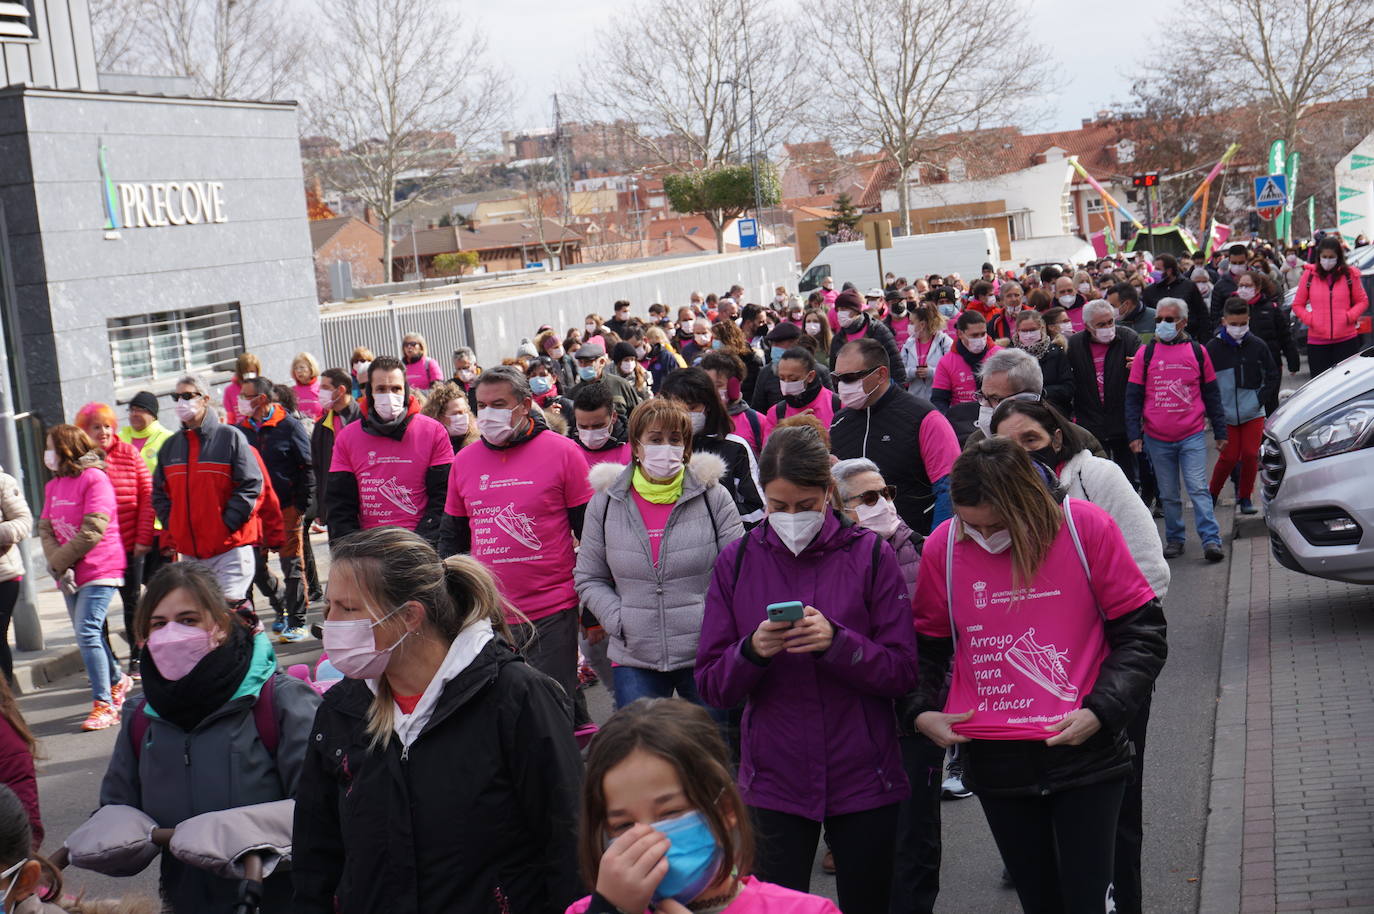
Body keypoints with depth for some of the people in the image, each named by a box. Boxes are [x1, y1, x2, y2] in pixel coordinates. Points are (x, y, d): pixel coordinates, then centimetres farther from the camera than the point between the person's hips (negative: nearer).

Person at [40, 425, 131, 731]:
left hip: (99, 569, -8)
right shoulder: (53, 485, 13)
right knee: (86, 634, 14)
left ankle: (104, 704, -11)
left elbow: (92, 530, -18)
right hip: (70, 574, 8)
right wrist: (59, 567, -10)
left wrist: (58, 562, -14)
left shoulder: (94, 478, -11)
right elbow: (46, 529, 6)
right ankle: (118, 681, 34)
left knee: (87, 633, -15)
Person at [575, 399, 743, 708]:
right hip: (634, 659, 1)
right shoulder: (605, 502, 4)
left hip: (707, 654, -1)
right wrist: (619, 621, -6)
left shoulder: (713, 497, 0)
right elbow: (588, 578, 8)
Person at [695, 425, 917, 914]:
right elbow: (712, 685, 1)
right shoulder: (737, 562, 1)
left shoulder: (870, 555, -2)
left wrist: (835, 641, -22)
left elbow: (902, 671, -5)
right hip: (775, 778, 0)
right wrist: (753, 651, -19)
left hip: (863, 777, 0)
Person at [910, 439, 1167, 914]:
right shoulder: (943, 547, -2)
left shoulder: (1086, 527, -8)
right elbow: (927, 643, 15)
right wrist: (919, 710, 0)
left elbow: (1142, 633, -2)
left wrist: (1100, 711, -12)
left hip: (1085, 754, -2)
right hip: (993, 762, 2)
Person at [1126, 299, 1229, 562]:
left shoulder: (1197, 352, 6)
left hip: (1192, 436, -1)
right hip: (1157, 439, 1)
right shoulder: (1145, 354, 4)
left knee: (1198, 488, -9)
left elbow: (1211, 394, 11)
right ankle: (1174, 539, 19)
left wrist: (1220, 431, 10)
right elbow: (1133, 397, 4)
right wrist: (1134, 434, -3)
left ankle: (1211, 540, -10)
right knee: (1168, 494, 9)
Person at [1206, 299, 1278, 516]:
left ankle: (1245, 497, 16)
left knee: (1250, 454, -1)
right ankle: (1212, 494, 19)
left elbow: (1272, 376, 8)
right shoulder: (1213, 348, -7)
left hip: (1253, 413, 2)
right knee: (1229, 457, -2)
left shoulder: (1257, 346, -2)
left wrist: (1260, 399, -2)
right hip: (1226, 415, -1)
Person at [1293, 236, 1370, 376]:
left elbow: (1363, 301, 10)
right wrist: (1309, 319, -6)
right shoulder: (1309, 275, 3)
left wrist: (1349, 317, -7)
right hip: (1317, 342, 1)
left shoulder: (1350, 274, 2)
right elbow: (1297, 305, 10)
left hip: (1346, 339, 0)